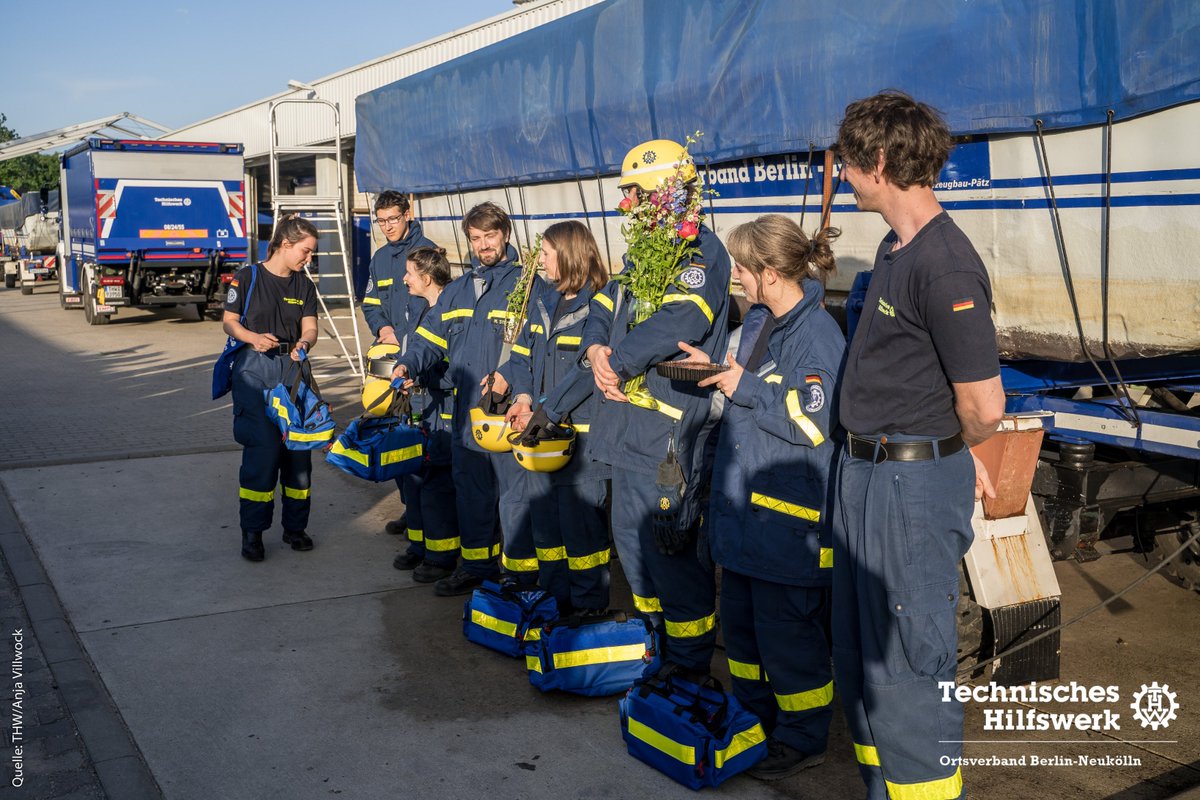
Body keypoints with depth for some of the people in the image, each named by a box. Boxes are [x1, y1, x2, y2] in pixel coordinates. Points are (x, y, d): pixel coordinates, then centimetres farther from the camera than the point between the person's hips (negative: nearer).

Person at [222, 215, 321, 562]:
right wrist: (254, 337, -19)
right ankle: (252, 531, 2)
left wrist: (303, 344, -22)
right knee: (262, 448, -11)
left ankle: (295, 526, 17)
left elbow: (309, 327, 1)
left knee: (299, 447, 3)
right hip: (256, 369, -4)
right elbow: (229, 321, 1)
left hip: (293, 369, 4)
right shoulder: (248, 277, -1)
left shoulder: (304, 285, 10)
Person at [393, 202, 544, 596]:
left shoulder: (526, 284, -4)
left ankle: (523, 574, 9)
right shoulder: (457, 289, 16)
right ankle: (477, 564, 30)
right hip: (466, 408, 7)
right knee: (470, 491, 16)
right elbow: (430, 337, 14)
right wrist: (407, 364, -4)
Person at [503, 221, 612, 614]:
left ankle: (589, 605, 14)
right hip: (541, 431, 8)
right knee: (542, 513, 15)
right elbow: (523, 353, 12)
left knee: (580, 518, -1)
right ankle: (554, 595, 30)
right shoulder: (541, 301, 12)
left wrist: (547, 410, -20)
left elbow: (588, 370, -19)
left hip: (580, 431, -8)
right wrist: (524, 396, -5)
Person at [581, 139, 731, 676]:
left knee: (668, 551, -4)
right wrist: (595, 349, -7)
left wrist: (617, 362, -15)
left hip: (669, 430, -10)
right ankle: (655, 640, 37)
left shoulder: (701, 251, -13)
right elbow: (604, 308, 15)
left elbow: (676, 324, -27)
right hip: (630, 424, 10)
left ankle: (690, 668, 11)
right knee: (631, 538, 19)